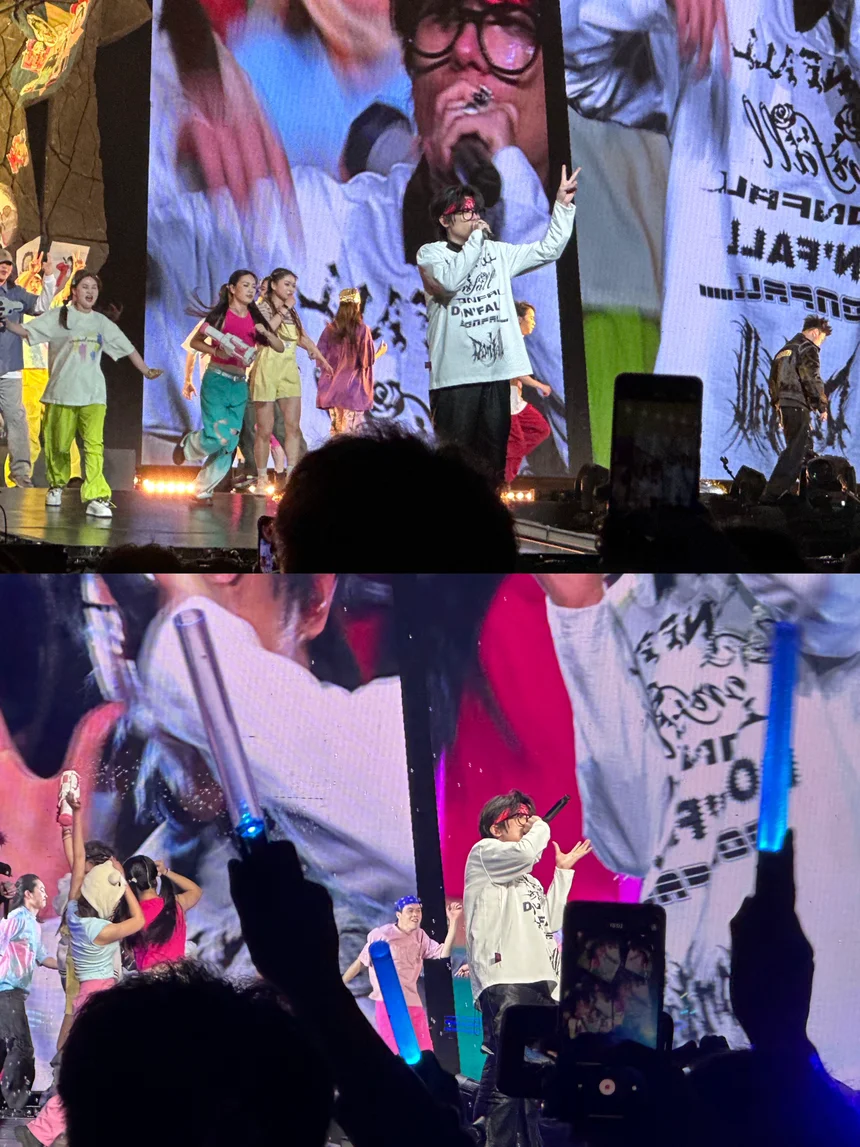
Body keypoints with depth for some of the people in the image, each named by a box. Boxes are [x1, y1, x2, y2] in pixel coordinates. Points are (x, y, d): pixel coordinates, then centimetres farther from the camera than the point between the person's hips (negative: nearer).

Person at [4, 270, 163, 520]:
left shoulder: (102, 323, 14)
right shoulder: (58, 317, 5)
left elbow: (127, 348, 19)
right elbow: (26, 332, -1)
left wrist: (145, 370, 20)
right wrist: (6, 322, -17)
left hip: (93, 394, 1)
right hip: (61, 393, -1)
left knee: (94, 445, -15)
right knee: (58, 445, 5)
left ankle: (96, 497, -22)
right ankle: (56, 485, 31)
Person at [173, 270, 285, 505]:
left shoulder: (254, 319, 10)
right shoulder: (220, 314, -2)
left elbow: (279, 348, 11)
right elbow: (194, 342, 1)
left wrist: (266, 333, -7)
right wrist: (215, 351, -16)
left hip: (239, 384, 5)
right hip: (216, 380, -5)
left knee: (229, 443, 3)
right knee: (217, 436, -18)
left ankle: (202, 490, 14)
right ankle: (187, 444, 16)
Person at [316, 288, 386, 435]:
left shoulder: (330, 329, 0)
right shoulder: (362, 329, -9)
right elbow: (367, 361, -8)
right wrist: (380, 353, 12)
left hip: (333, 388, 4)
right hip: (354, 389, -4)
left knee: (336, 431, 9)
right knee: (352, 434, -3)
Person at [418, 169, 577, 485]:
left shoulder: (497, 252, 15)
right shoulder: (430, 254, 1)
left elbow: (547, 251, 14)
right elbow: (449, 281, -20)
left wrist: (563, 205, 5)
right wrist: (476, 238, -12)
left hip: (496, 371, 5)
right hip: (455, 375, -5)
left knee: (494, 459, 8)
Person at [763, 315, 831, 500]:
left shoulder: (785, 349, 22)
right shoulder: (808, 349, -5)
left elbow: (773, 380, 24)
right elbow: (812, 380, -15)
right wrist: (822, 406, -11)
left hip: (784, 406, 9)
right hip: (798, 405, -9)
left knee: (797, 449, 18)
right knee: (797, 451, -11)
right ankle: (773, 493, -20)